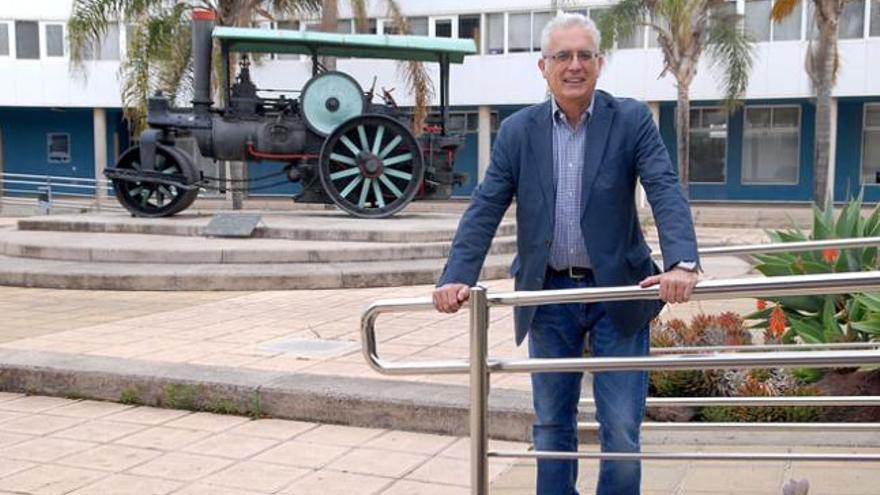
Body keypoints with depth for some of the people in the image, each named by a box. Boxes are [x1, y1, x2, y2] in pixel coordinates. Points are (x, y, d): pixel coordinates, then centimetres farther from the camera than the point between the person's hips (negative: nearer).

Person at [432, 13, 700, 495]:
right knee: (551, 424, 14)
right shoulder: (517, 130, 1)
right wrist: (457, 276, -15)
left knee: (621, 429, 3)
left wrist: (682, 263, -32)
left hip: (617, 292, -2)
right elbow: (484, 209, -2)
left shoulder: (632, 120, -4)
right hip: (549, 294, 2)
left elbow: (666, 192, -15)